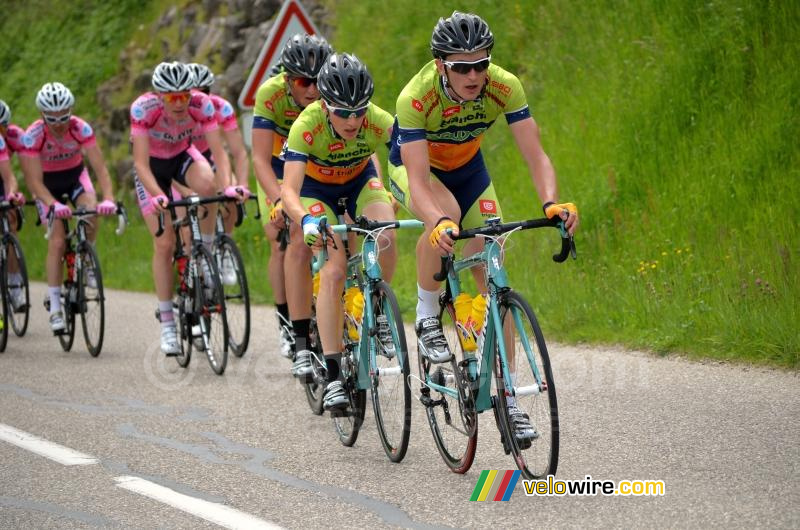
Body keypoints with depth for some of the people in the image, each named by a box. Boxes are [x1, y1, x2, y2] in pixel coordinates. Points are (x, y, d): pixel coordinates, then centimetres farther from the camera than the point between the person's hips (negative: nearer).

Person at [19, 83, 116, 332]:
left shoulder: (81, 129, -25)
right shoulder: (32, 136, -29)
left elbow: (100, 167, -28)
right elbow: (35, 181, -30)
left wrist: (108, 199, -45)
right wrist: (54, 205, -48)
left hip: (75, 175, 1)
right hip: (47, 183, -1)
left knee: (91, 214, -30)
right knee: (57, 240, -16)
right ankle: (55, 309, -13)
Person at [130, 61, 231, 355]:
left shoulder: (202, 105, -27)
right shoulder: (143, 108, -32)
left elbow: (218, 151, -29)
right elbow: (141, 162, -34)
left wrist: (228, 185, -47)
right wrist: (157, 196, -49)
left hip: (183, 155, 2)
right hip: (153, 165, -1)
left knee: (207, 184, -35)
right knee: (164, 243, -9)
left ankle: (207, 252, -12)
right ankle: (167, 324, 1)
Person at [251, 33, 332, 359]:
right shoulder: (270, 95, -30)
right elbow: (261, 159, -33)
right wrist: (279, 200, -49)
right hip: (279, 174, -1)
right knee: (283, 246, -11)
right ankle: (287, 322, 4)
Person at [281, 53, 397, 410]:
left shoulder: (379, 122, -32)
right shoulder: (307, 125, -36)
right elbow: (289, 189, -41)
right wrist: (306, 220, -61)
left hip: (360, 180, 2)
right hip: (317, 186, -2)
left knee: (386, 237, -28)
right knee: (334, 270, -19)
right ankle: (332, 374, -16)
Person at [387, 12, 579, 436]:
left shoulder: (504, 87, -30)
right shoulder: (416, 96, -37)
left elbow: (535, 155, -32)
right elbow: (419, 179, -41)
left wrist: (551, 202, -51)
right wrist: (439, 222, -61)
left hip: (466, 167, 3)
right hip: (412, 166, -3)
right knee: (446, 216, -38)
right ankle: (427, 319, -14)